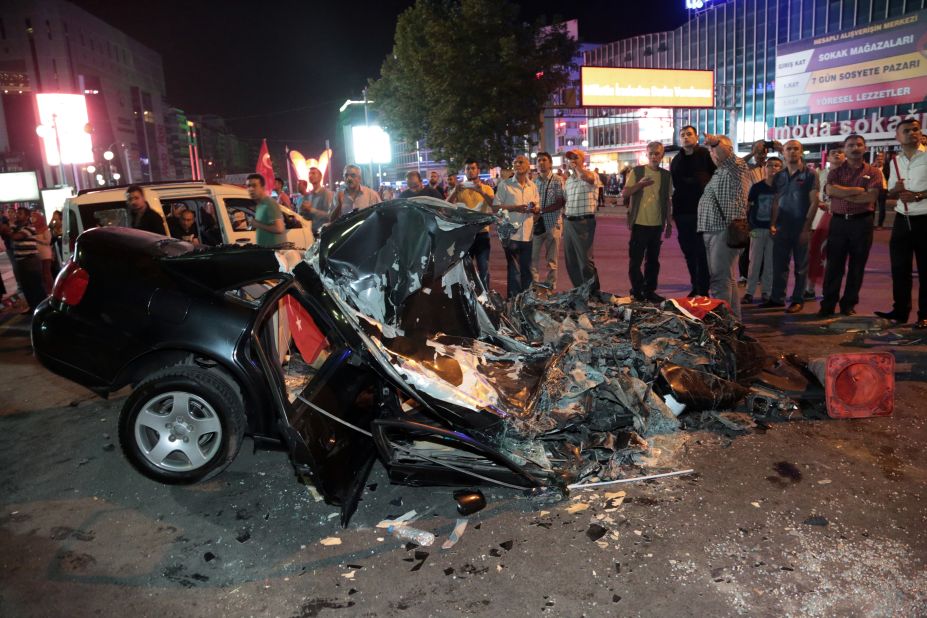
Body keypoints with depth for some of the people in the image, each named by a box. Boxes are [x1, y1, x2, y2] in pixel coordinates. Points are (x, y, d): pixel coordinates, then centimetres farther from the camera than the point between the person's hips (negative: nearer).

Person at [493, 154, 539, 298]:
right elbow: (495, 206, -6)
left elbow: (537, 208, 18)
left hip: (528, 234, 4)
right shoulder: (505, 185, -2)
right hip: (511, 233, -4)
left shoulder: (533, 186, 12)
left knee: (527, 269, 12)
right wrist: (515, 208, -18)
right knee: (514, 270, 0)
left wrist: (535, 209, -7)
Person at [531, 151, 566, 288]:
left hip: (553, 223, -3)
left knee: (551, 259, 5)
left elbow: (561, 202, -10)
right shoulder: (534, 181, 10)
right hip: (536, 223, 3)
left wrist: (541, 210, -18)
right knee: (532, 256, 2)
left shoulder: (558, 181, -3)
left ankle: (550, 286, 14)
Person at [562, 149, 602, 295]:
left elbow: (584, 177, -33)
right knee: (570, 261, 12)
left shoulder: (592, 176, -7)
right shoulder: (568, 180, 16)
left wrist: (577, 166, -19)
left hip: (583, 222, -8)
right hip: (568, 222, 8)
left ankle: (593, 292, 6)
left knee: (585, 260, -6)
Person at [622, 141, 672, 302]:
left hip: (657, 225, 3)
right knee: (635, 259, -1)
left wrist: (669, 223, 13)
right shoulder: (637, 172, -1)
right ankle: (637, 292, 9)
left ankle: (650, 291, 19)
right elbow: (624, 193, -7)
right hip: (639, 224, -3)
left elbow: (667, 200, 14)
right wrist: (639, 184, -23)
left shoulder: (666, 175, 9)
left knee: (653, 260, 10)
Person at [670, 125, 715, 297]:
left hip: (703, 211, -5)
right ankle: (696, 287, 21)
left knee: (701, 252, -5)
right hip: (682, 212, 6)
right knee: (688, 251, 10)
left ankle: (702, 291, -1)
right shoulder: (677, 159, 16)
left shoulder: (706, 155, -1)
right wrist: (673, 211, 14)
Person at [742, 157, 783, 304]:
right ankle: (749, 292, 8)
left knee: (770, 262, 6)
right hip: (757, 228, 0)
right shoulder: (757, 187, 0)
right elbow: (748, 206, 4)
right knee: (755, 261, 3)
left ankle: (766, 292, 14)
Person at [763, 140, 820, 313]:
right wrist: (773, 224, 1)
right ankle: (777, 298, 16)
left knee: (800, 266, 4)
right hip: (782, 227, 4)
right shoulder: (779, 176, 11)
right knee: (779, 264, 7)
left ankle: (798, 300, 12)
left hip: (800, 228, -4)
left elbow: (814, 202, -6)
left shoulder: (809, 174, -3)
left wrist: (806, 227, -13)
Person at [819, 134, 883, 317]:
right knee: (834, 265, 1)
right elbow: (830, 190, -10)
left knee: (857, 266, 5)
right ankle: (828, 304, 5)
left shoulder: (873, 172, 5)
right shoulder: (836, 171, 8)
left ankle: (849, 304, 14)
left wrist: (843, 195, -9)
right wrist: (857, 190, -10)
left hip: (862, 222, 0)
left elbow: (871, 196, -10)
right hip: (838, 221, 0)